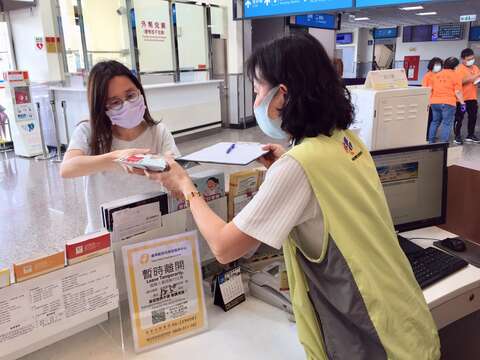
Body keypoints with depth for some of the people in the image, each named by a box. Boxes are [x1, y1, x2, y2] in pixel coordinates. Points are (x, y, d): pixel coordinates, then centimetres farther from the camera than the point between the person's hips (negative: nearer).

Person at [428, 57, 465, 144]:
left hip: (435, 102, 5)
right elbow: (457, 92, -7)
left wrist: (430, 102, 25)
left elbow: (431, 89, 17)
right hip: (448, 103, -5)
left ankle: (431, 141, 19)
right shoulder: (455, 76, -1)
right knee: (447, 124, -2)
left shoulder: (437, 75, 14)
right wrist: (462, 103, -2)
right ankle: (443, 143, -6)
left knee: (435, 122, 17)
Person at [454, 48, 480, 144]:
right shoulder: (459, 69, -10)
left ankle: (470, 135, 25)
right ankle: (457, 136, 9)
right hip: (462, 98, -7)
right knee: (459, 118, 1)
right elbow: (461, 81, -23)